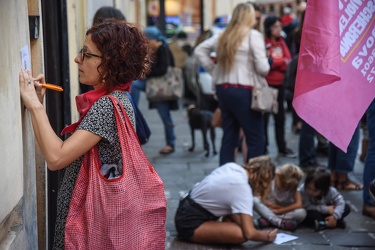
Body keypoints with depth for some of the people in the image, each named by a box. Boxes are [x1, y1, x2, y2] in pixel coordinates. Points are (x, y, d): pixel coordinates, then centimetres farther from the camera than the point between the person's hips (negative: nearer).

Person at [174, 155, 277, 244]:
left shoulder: (231, 166, -2)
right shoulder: (242, 188, -25)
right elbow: (249, 233, -29)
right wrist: (266, 237, -10)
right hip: (189, 224, -9)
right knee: (241, 234, -28)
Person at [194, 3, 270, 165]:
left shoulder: (224, 36, 14)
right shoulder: (253, 35, -7)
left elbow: (199, 50, 20)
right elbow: (262, 68, -13)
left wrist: (214, 70, 17)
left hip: (223, 89, 7)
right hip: (243, 92, -7)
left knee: (229, 136, 11)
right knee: (256, 139, 1)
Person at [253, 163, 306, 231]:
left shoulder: (293, 187, -14)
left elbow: (298, 205, -27)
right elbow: (264, 200, -19)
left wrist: (278, 211, -27)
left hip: (286, 213, 0)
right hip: (270, 210, 0)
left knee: (302, 213, -32)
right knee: (255, 200, -29)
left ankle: (267, 220, -30)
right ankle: (279, 222, -36)